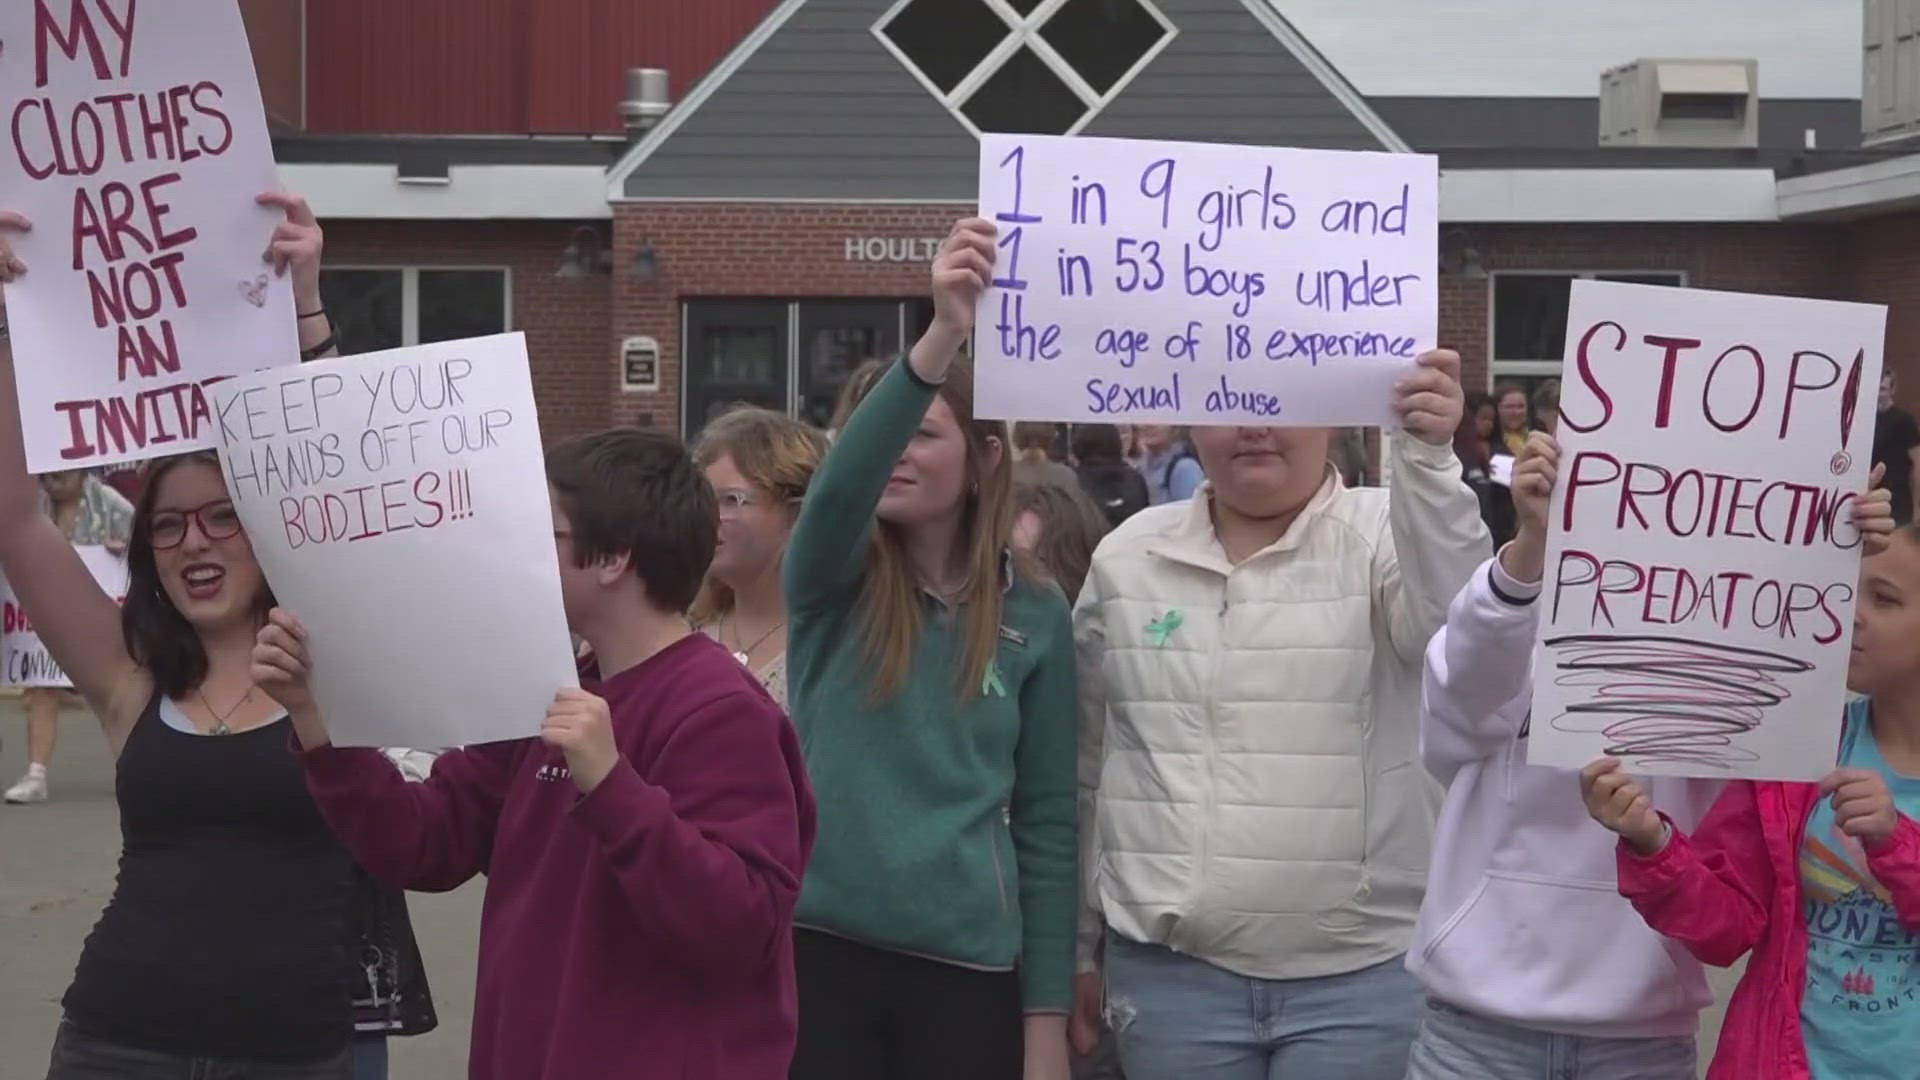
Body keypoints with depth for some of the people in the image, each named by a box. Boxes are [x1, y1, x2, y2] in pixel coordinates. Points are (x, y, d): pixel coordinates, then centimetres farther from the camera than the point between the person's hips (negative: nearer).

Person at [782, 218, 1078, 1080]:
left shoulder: (1034, 613, 2)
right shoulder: (832, 584, 0)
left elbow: (1047, 823, 4)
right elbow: (838, 483, -23)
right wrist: (942, 334, -38)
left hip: (969, 967, 0)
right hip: (821, 947, 0)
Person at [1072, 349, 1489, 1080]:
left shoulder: (1382, 535, -1)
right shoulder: (1126, 557, 7)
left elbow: (1454, 615, -24)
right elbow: (1087, 767, 13)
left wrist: (1426, 453, -37)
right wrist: (1078, 945, 15)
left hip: (1359, 976, -2)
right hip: (1169, 973, 3)